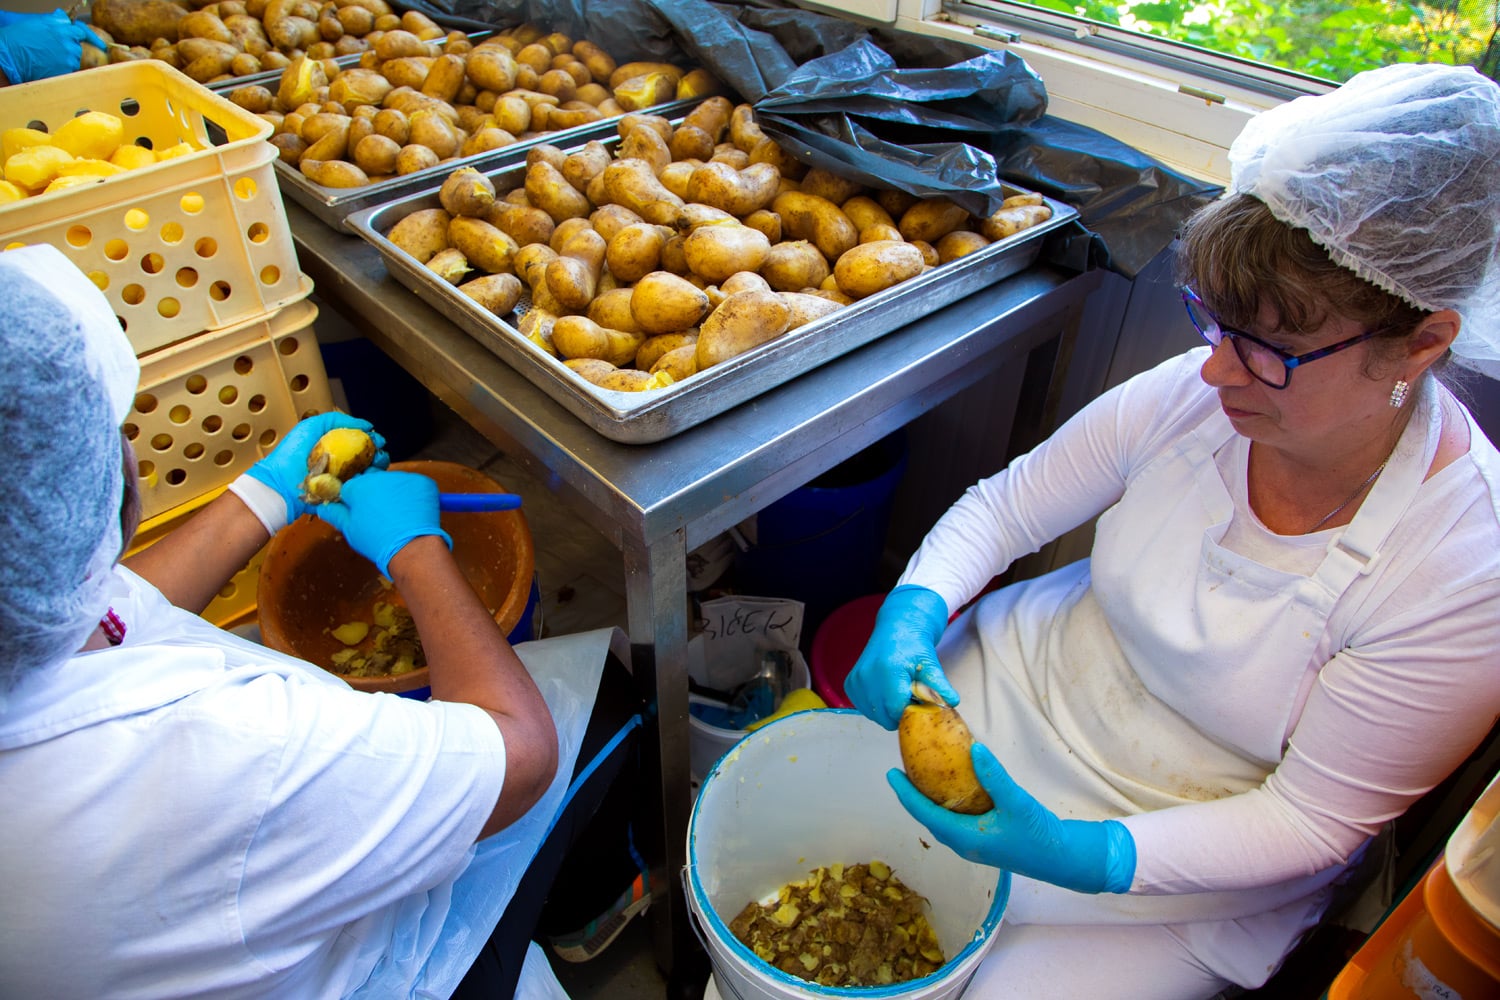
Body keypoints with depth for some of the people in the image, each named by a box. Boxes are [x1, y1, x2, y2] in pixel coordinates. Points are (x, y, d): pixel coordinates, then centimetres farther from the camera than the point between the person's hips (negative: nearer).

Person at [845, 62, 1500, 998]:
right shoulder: (1198, 394, -17)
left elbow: (1310, 821, -20)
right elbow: (1003, 505, -6)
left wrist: (1078, 855, -33)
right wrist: (911, 617, -25)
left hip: (1194, 865, -2)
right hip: (1028, 678, 4)